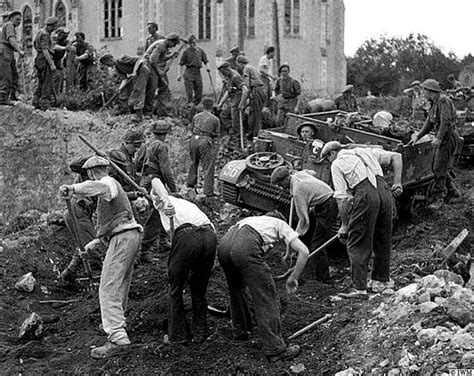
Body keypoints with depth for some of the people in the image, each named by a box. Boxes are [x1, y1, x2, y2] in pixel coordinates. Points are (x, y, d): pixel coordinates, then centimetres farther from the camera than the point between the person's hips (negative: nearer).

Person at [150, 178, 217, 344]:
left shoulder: (160, 200, 25)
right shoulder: (188, 204, 37)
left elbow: (155, 181, 3)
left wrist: (165, 203, -13)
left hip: (186, 236, -5)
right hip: (210, 236, 5)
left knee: (176, 288, 13)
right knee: (199, 288, 22)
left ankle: (176, 335, 18)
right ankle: (200, 333, 25)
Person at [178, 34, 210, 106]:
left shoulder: (200, 51, 12)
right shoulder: (186, 51, 1)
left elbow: (206, 61, 18)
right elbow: (181, 64, 3)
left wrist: (207, 67, -2)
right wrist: (180, 74, -3)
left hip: (198, 73, 4)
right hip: (189, 73, -4)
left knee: (199, 95, 3)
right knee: (189, 94, -8)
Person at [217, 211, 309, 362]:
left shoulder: (252, 219, 43)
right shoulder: (280, 224, 29)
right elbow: (304, 251, 15)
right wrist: (293, 278, 26)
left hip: (223, 244, 6)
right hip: (245, 248, -6)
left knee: (236, 288, 32)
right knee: (267, 298, 1)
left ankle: (240, 330, 44)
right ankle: (275, 349, 0)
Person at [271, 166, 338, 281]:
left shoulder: (297, 191, -26)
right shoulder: (299, 174, -1)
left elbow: (303, 219, -25)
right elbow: (311, 173, 26)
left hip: (327, 208, -11)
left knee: (318, 243, -7)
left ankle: (321, 276, 3)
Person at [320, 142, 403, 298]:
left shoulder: (337, 164, 12)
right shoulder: (366, 152, 29)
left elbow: (342, 197, 5)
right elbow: (396, 157, 24)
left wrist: (344, 225, 9)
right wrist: (397, 182, 18)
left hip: (365, 195, -6)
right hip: (385, 191, 6)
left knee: (358, 245, 0)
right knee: (382, 241, 19)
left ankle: (359, 288, -3)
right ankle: (380, 281, 28)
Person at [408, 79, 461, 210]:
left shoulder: (443, 101, -15)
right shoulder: (434, 103, 16)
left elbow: (446, 121, -23)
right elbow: (429, 123, 20)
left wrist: (438, 138, -26)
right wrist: (417, 136, 15)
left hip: (447, 137, -10)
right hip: (442, 138, 10)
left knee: (439, 169, -10)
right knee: (440, 167, 15)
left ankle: (438, 199, -7)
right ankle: (452, 190, 29)